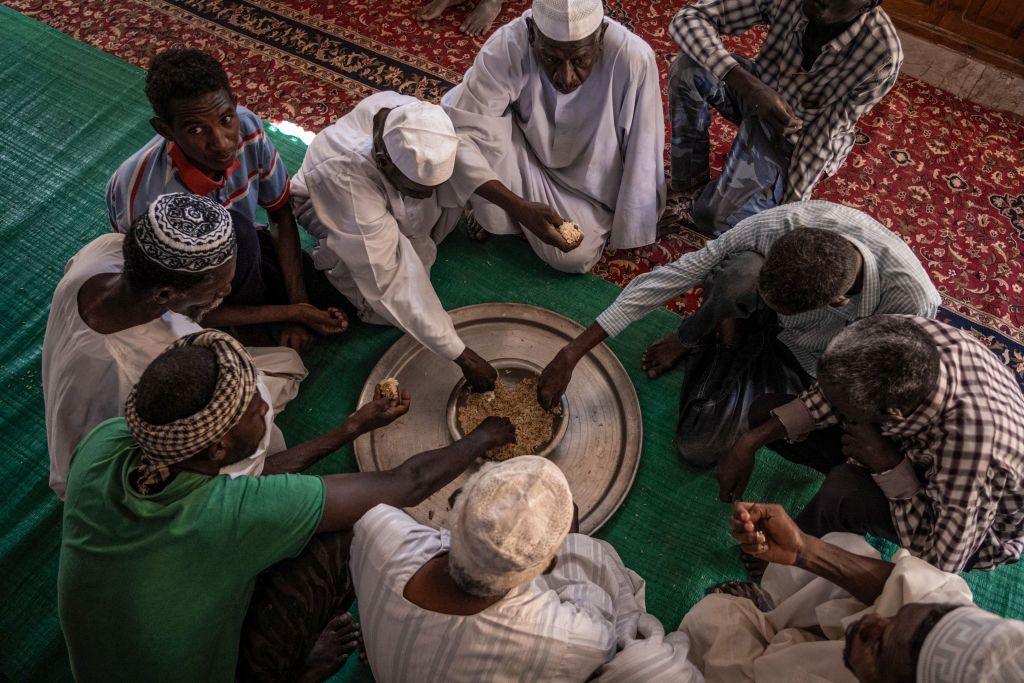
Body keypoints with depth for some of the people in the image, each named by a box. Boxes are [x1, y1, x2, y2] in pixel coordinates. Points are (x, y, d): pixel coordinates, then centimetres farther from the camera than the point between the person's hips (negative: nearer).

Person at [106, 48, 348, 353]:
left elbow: (281, 214, -9)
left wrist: (297, 303, -15)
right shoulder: (146, 198, -38)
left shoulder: (246, 126, -25)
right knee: (235, 230, -37)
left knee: (333, 309, -10)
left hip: (238, 249, 5)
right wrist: (291, 312, -26)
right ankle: (248, 327, -10)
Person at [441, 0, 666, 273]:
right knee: (487, 125, -30)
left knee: (573, 257, -19)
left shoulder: (634, 58, -32)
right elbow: (456, 133, -32)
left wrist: (629, 232, -12)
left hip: (588, 180, 0)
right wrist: (520, 207, -41)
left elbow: (642, 157, -22)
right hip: (525, 156, 0)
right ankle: (493, 218, -1)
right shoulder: (506, 48, -32)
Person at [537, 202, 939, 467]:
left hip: (798, 362, 0)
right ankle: (693, 337, -6)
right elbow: (668, 277, -28)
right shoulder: (777, 226, -34)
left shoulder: (912, 300, -35)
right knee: (741, 273, -38)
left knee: (699, 449, -16)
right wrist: (572, 353, -28)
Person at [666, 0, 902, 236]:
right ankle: (691, 182, -10)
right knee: (690, 67, -26)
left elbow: (821, 138, -23)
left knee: (720, 221, -22)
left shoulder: (883, 56, -29)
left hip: (798, 142, -3)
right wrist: (750, 86, -39)